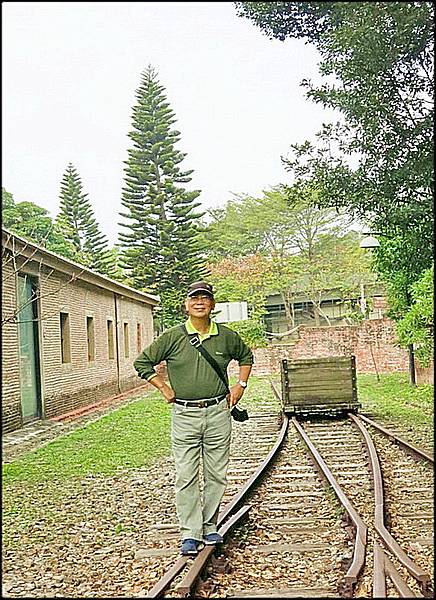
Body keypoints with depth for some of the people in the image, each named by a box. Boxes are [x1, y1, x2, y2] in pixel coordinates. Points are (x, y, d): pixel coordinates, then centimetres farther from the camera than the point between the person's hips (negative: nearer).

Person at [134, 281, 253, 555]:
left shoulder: (227, 336, 4)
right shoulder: (172, 337, -2)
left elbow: (246, 356, 23)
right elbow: (142, 363, 7)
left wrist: (240, 385, 12)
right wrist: (165, 389, 2)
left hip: (218, 413, 2)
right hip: (185, 415, -2)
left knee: (216, 475, 9)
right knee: (186, 476, -1)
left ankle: (210, 527, 23)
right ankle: (191, 534, 7)